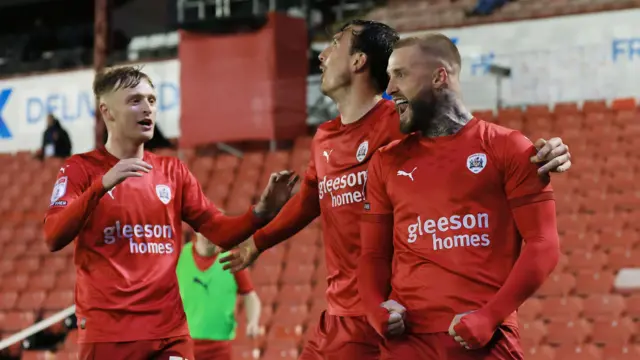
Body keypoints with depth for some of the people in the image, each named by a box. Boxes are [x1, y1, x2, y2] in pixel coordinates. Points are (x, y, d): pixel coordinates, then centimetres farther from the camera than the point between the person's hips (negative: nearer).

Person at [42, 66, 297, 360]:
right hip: (107, 333, -3)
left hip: (170, 331, 3)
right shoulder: (80, 168, 1)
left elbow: (220, 232, 10)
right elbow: (53, 238, -13)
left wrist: (263, 210, -9)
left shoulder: (172, 171, 13)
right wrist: (102, 185, -24)